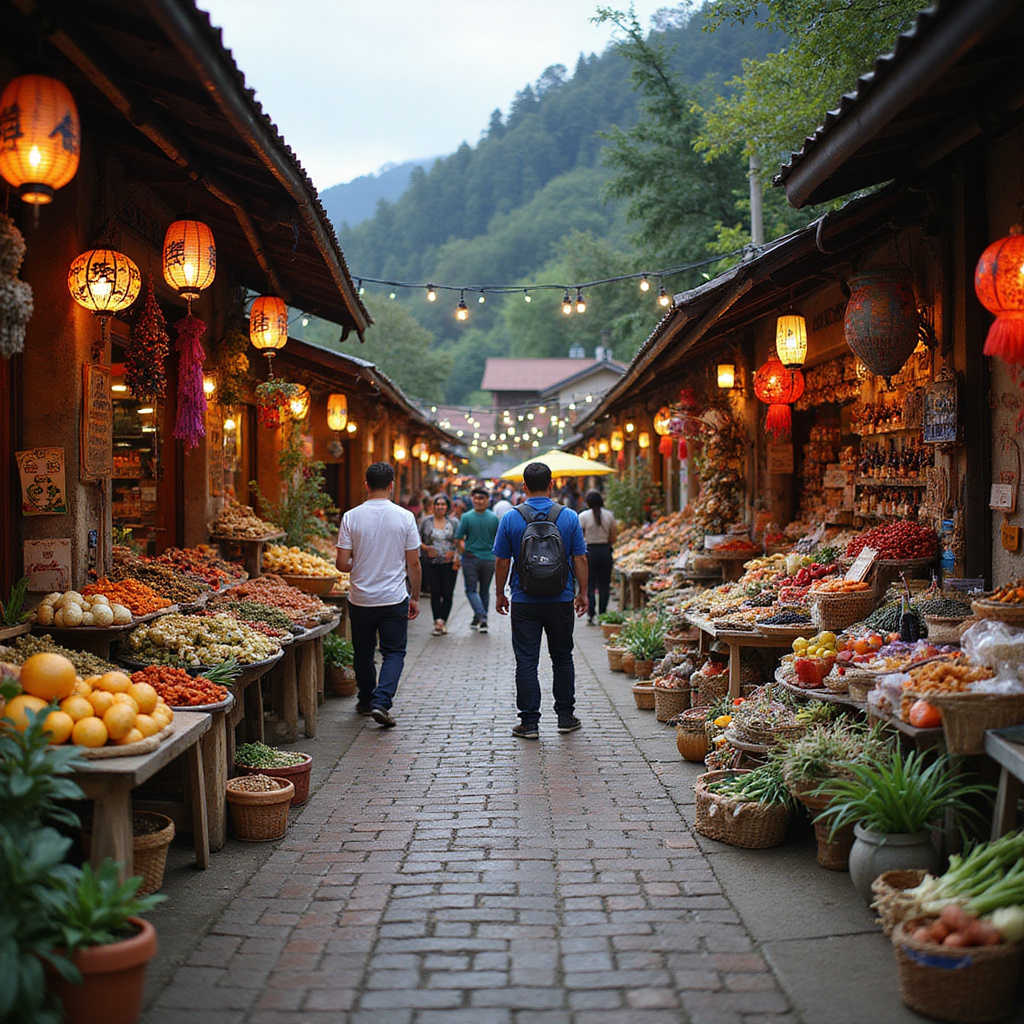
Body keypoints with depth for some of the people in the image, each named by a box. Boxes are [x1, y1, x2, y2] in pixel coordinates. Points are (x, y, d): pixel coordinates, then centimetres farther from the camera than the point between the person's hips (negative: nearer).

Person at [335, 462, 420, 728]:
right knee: (394, 652, 8)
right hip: (394, 599, -1)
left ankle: (366, 701, 30)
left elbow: (342, 564, -6)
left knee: (363, 653, 17)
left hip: (360, 599, 1)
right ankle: (381, 701, -9)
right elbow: (413, 563, -4)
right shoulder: (405, 517, -6)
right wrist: (415, 597, 7)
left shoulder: (351, 517, -6)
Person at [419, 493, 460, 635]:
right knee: (435, 593, -4)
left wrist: (455, 555, -7)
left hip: (449, 563, 0)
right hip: (432, 563, 0)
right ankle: (438, 622, -2)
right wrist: (426, 548, -9)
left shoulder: (454, 522, 7)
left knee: (447, 593, -3)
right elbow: (418, 540, 9)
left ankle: (443, 621, 7)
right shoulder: (426, 522, 7)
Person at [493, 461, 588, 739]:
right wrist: (582, 593, 9)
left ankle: (529, 722, 3)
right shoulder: (569, 517, -3)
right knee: (562, 658, 15)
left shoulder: (511, 519, -5)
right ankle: (566, 716, 21)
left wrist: (499, 594, 10)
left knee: (526, 661, 3)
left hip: (524, 602, -1)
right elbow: (580, 559, -1)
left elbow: (502, 562, -1)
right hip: (561, 601, 1)